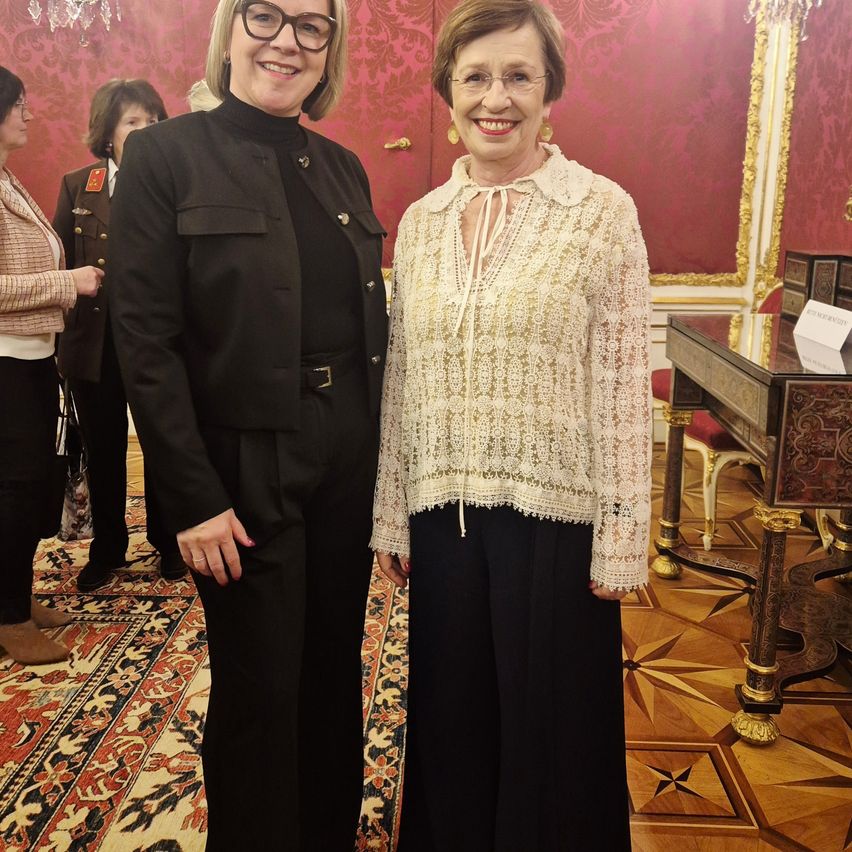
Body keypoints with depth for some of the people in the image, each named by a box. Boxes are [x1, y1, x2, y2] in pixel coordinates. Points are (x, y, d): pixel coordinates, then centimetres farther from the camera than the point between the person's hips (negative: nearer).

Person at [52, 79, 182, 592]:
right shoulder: (77, 187, 6)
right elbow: (61, 265, 6)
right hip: (95, 344, 2)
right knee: (103, 452, 13)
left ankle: (168, 544, 28)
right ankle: (107, 550, 30)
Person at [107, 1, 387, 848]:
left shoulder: (342, 167, 11)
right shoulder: (165, 155, -6)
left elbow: (369, 325, 11)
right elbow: (144, 339, -11)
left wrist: (379, 453, 6)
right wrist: (194, 497, -15)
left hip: (349, 456, 6)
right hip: (246, 464, -5)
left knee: (336, 672, 18)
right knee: (259, 691, 8)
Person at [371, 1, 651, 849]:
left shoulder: (603, 210, -6)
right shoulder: (419, 219, 6)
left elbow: (623, 387, -7)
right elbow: (399, 379, 8)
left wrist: (620, 540, -8)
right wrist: (390, 518, 8)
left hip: (554, 514, -3)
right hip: (442, 515, 4)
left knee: (551, 734, 13)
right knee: (451, 726, 19)